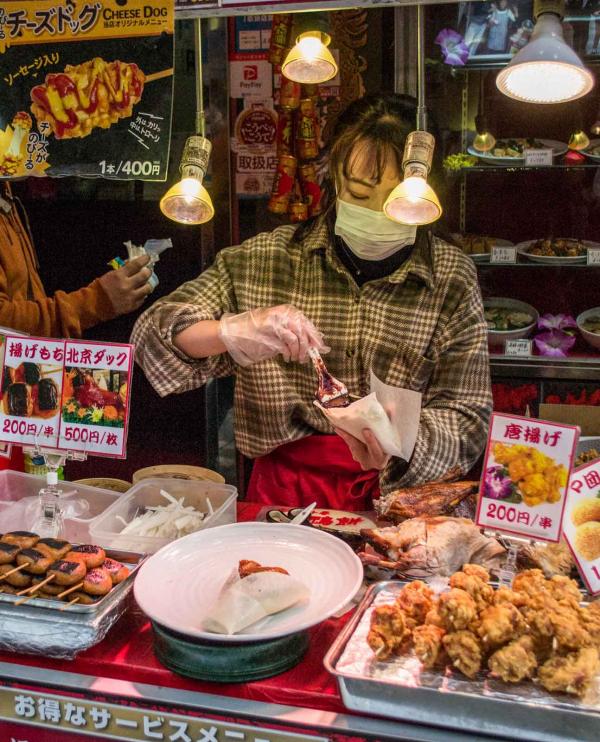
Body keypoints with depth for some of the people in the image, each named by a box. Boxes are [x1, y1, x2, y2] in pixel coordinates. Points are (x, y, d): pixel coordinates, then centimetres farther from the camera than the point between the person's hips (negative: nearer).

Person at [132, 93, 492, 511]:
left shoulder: (452, 278, -1)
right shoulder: (268, 259, 0)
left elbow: (466, 420, -1)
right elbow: (154, 333, 1)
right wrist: (234, 331, -20)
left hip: (400, 491, 0)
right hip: (286, 488, 1)